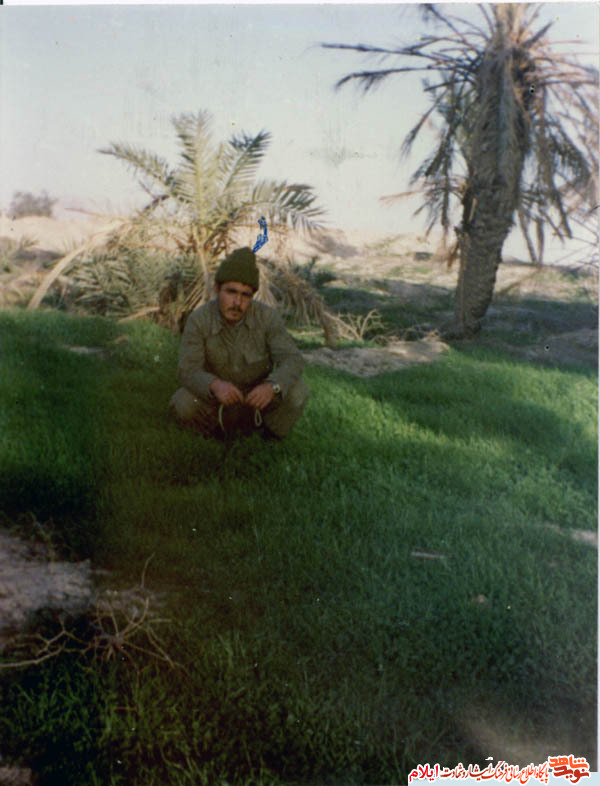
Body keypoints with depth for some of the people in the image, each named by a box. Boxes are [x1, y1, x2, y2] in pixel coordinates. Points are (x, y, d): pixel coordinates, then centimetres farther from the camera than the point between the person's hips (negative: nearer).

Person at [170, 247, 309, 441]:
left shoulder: (267, 316, -21)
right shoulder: (198, 320, -22)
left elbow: (292, 361, -27)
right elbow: (188, 371, -29)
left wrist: (272, 386, -49)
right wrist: (215, 385, -51)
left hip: (259, 396, 0)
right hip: (218, 398, 0)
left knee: (297, 391, -27)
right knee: (183, 402, -28)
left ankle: (272, 440, 1)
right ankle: (224, 426, 4)